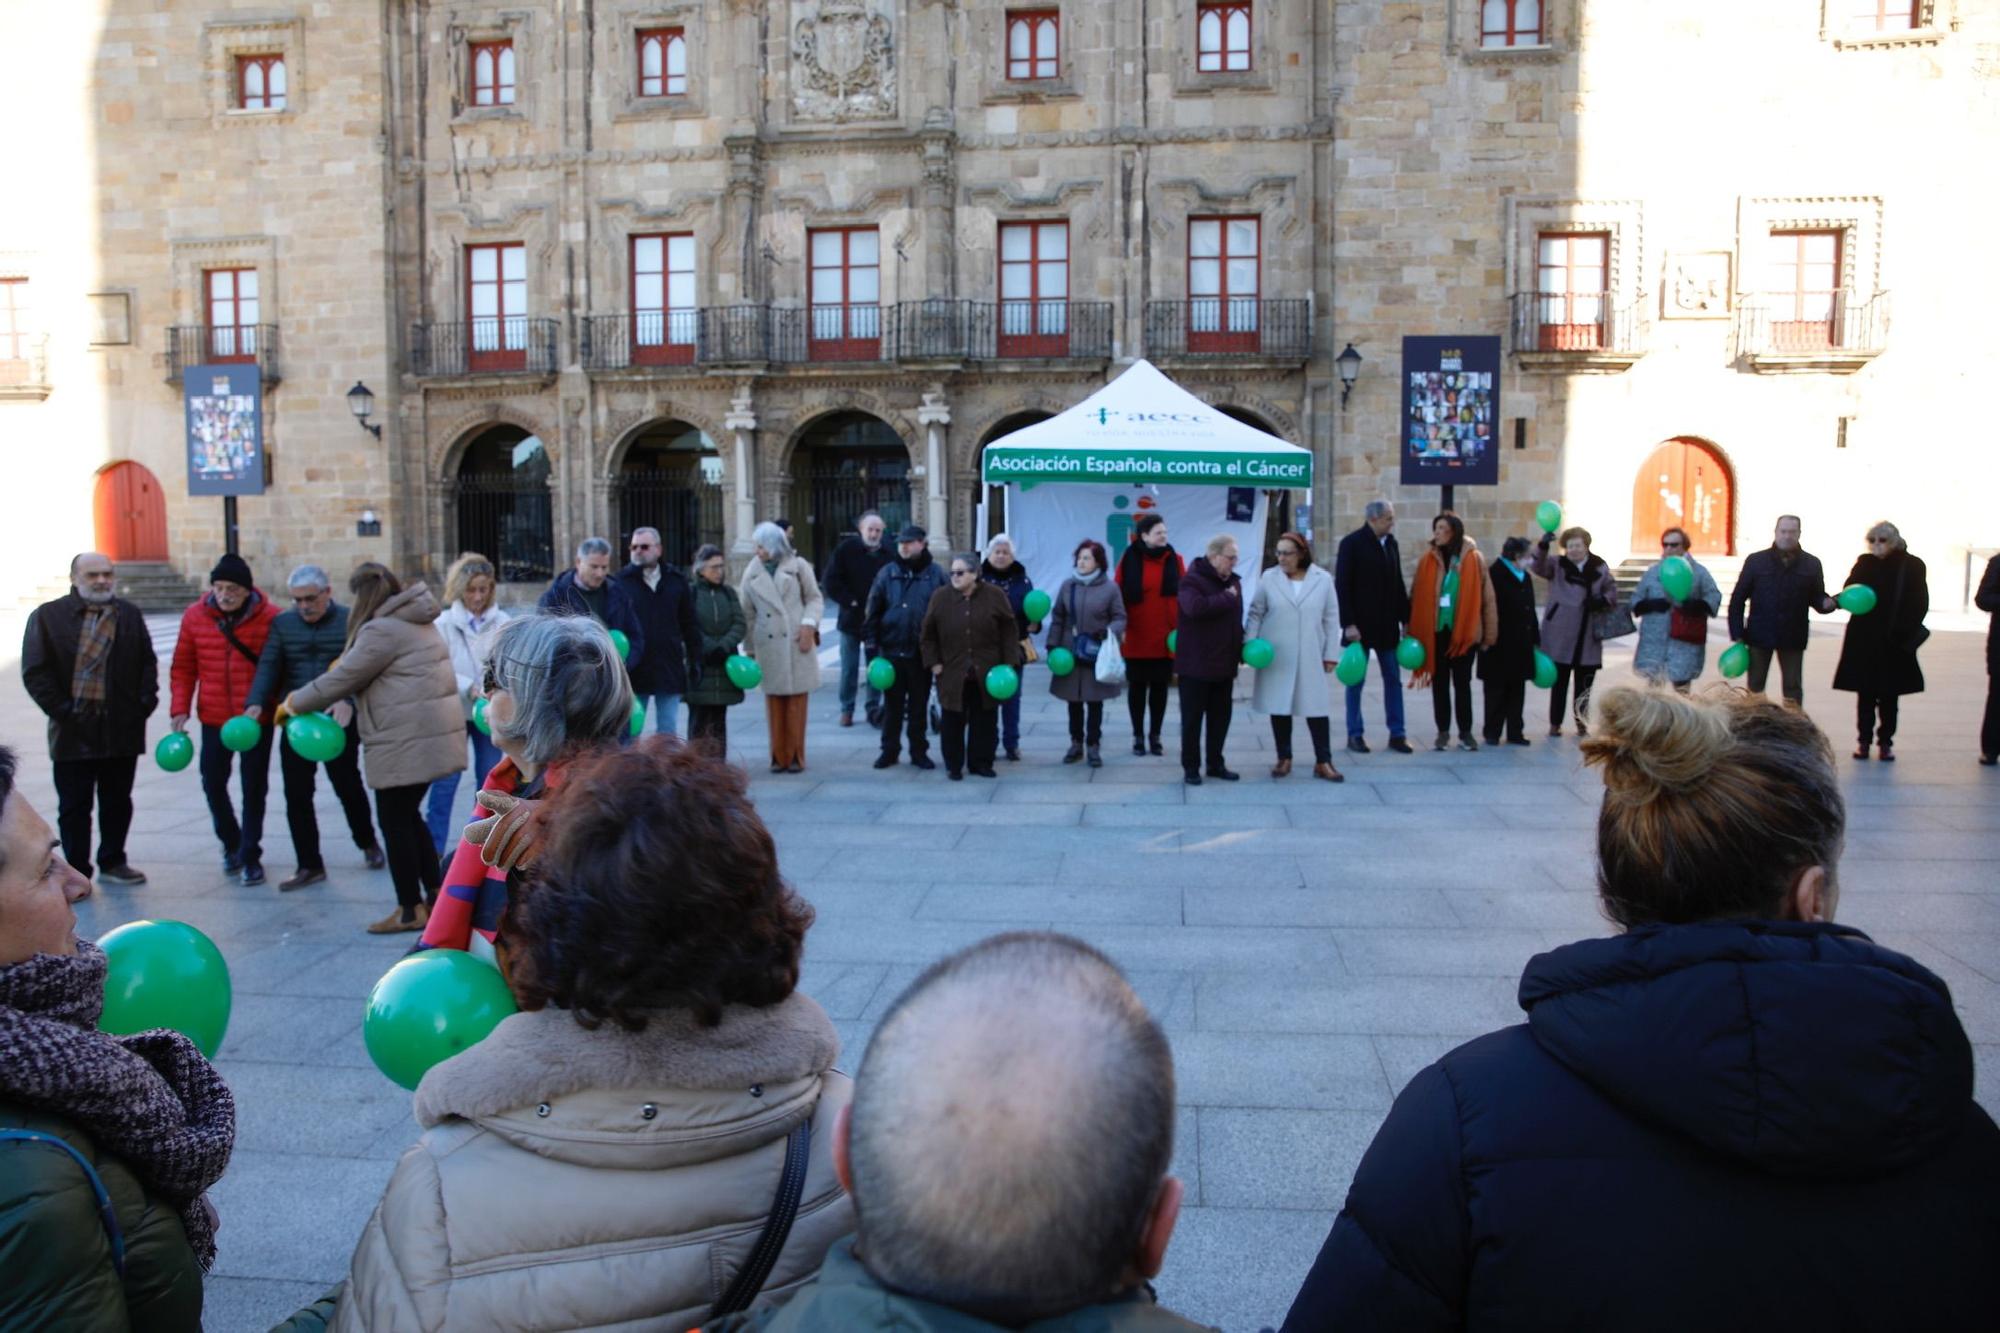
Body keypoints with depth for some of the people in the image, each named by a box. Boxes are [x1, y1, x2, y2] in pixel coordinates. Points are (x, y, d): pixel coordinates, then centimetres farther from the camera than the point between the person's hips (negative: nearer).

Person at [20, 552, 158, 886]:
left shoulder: (129, 615, 10)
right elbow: (35, 672, -4)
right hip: (74, 730, -3)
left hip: (123, 729, 3)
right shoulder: (48, 616, -1)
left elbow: (147, 662, 12)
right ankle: (77, 872, 12)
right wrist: (62, 710, -12)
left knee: (117, 802, 12)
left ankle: (112, 863, 25)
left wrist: (144, 702, -1)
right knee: (74, 806, 4)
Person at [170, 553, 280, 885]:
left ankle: (250, 855, 16)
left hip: (257, 719, -3)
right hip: (214, 718, 3)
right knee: (213, 782, 10)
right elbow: (183, 668, 6)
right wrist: (180, 708, -1)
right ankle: (231, 843, 33)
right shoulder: (195, 616, -2)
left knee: (254, 788, 4)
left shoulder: (270, 618, -10)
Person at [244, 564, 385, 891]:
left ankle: (367, 843, 34)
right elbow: (268, 666, 0)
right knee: (297, 795, 3)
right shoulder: (282, 623, 8)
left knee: (347, 786, 9)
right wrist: (255, 702, -17)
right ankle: (309, 865, 13)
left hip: (338, 721, -3)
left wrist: (349, 700, -30)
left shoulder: (351, 621, -4)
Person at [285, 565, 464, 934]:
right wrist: (345, 705, 10)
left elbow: (342, 678, -11)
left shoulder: (382, 630, -15)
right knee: (408, 817, 19)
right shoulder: (412, 623, 16)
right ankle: (434, 895, 24)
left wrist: (294, 703, 3)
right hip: (431, 735, 9)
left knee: (395, 822, 2)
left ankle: (411, 910, 9)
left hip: (406, 742, -9)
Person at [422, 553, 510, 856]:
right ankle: (434, 846, 8)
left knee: (489, 779, 12)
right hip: (454, 711, -2)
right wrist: (470, 688, -22)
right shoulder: (444, 624, -7)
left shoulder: (503, 622, -4)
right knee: (445, 779, -1)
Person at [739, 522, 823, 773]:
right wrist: (749, 648, 10)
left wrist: (809, 624, -11)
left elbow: (814, 599, 6)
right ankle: (778, 756, 11)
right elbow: (748, 613, 11)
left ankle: (795, 756, 9)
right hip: (768, 646, 1)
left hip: (797, 642, -1)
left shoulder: (798, 566, 4)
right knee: (774, 701, 2)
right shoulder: (752, 573, 9)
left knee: (797, 700, 0)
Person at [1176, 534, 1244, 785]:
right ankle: (1190, 767, 10)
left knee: (1221, 717, 13)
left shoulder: (1233, 581, 11)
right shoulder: (1192, 580, -13)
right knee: (1192, 718, 2)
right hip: (1195, 665, -7)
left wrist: (1238, 653, 12)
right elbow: (1195, 607, -34)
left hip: (1224, 664, 7)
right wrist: (1226, 598, -22)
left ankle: (1215, 764, 24)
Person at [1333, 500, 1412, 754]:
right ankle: (1355, 734, 11)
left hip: (1387, 625, 5)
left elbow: (1398, 585, 13)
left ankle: (1396, 734, 12)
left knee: (1393, 679, 6)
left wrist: (1406, 618, 9)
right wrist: (1348, 623, -17)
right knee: (1356, 680, 3)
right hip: (1360, 625, -5)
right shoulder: (1351, 543, -9)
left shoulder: (1391, 543, 8)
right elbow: (1341, 586, -12)